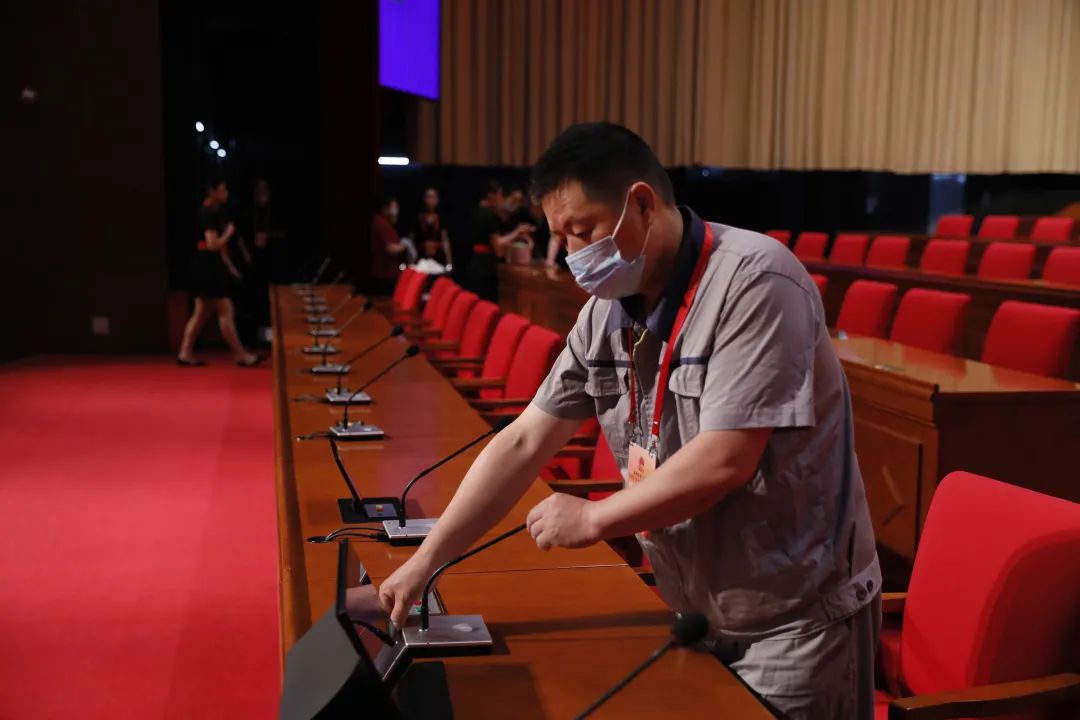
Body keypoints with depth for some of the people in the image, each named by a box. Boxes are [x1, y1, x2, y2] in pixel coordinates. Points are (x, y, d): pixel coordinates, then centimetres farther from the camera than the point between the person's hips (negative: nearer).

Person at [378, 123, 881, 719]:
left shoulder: (754, 283, -22)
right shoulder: (606, 312, 0)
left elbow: (724, 461, -26)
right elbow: (523, 444, 2)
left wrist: (592, 519, -14)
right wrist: (424, 562, 0)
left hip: (797, 619, -6)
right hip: (695, 613, 6)